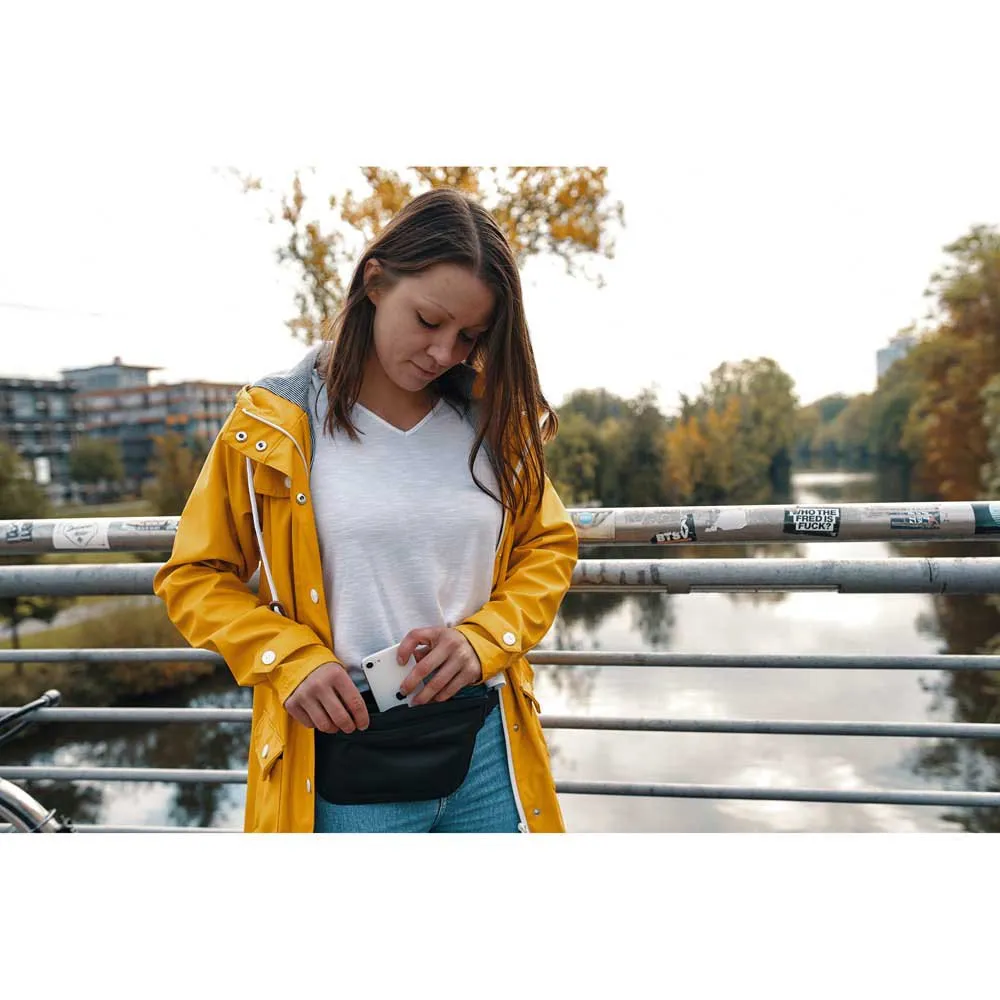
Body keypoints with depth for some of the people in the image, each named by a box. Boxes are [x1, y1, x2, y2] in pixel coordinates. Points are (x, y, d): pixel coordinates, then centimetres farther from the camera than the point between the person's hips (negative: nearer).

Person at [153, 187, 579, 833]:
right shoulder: (272, 424, -6)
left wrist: (485, 637, -8)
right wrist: (291, 659, -13)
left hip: (487, 743, 3)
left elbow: (549, 546, 9)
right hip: (343, 761, -2)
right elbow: (196, 577, 2)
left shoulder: (494, 417, 0)